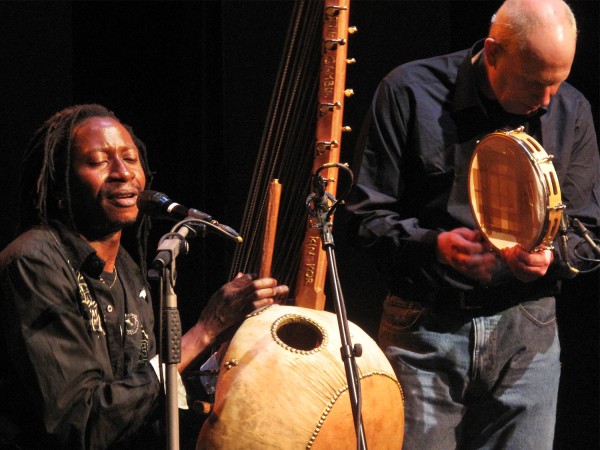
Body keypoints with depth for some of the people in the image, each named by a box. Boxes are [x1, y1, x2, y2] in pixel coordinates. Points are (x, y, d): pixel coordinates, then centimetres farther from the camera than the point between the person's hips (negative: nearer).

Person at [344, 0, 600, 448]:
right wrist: (435, 245, -22)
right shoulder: (411, 92, -5)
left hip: (526, 332, 3)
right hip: (424, 325, -2)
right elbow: (367, 215, -3)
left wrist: (552, 256, -14)